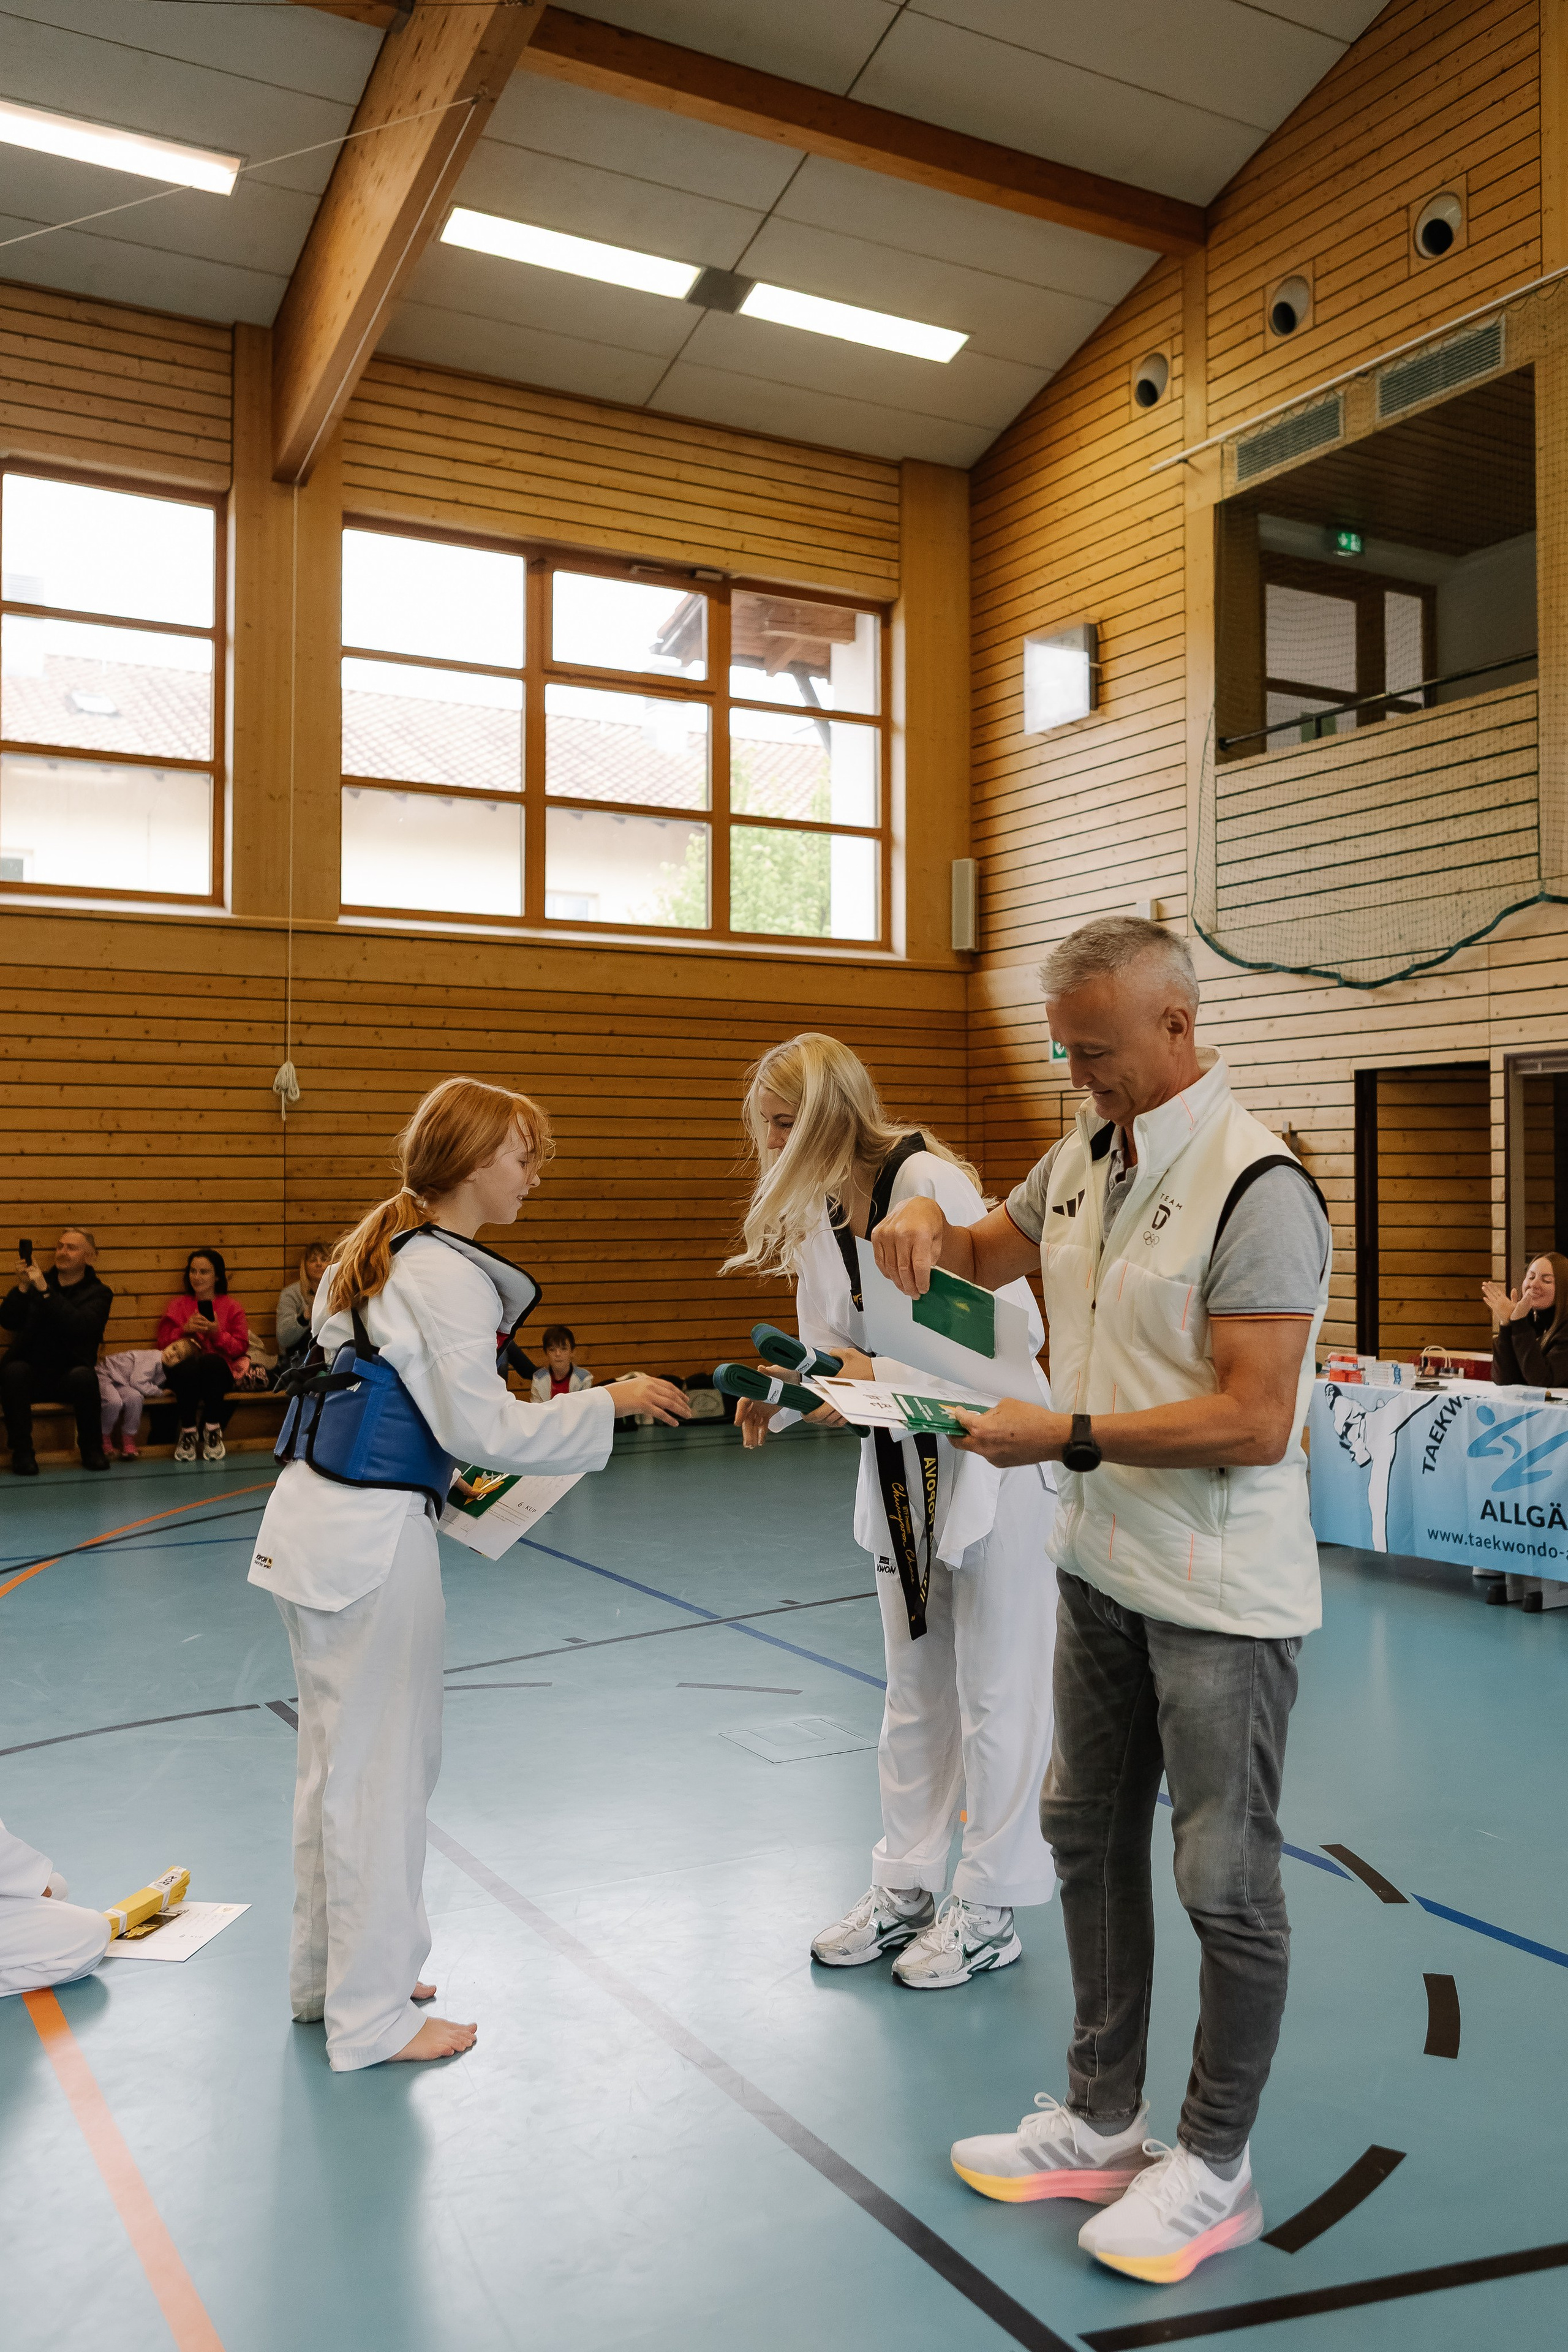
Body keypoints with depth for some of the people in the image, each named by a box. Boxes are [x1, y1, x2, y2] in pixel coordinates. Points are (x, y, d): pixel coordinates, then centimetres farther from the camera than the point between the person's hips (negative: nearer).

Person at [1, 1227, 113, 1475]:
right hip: (31, 1375, 1)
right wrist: (22, 1288, -16)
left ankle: (91, 1448, -12)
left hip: (70, 1376, -1)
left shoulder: (98, 1293, 5)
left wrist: (45, 1291, -22)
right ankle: (22, 1452, -20)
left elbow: (80, 1326, -16)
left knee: (83, 1376, -34)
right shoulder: (36, 1282, 12)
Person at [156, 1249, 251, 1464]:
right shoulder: (178, 1305, 18)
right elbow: (164, 1343, 9)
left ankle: (213, 1430, -21)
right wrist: (185, 1330, -9)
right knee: (191, 1363, -38)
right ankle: (187, 1431, -20)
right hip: (184, 1371, 1)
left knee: (211, 1360, -39)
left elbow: (241, 1348, 6)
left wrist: (217, 1333, -10)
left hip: (219, 1372, 0)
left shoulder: (232, 1306, 14)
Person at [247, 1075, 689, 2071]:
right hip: (374, 1539, -10)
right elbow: (484, 1429, -17)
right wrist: (609, 1402, -9)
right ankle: (372, 2016, 16)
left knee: (338, 1755, 20)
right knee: (384, 1766, 2)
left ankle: (328, 1971, 35)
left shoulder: (379, 1247, 12)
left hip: (314, 1519, 10)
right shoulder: (449, 1275, -17)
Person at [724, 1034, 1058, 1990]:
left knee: (996, 1693, 6)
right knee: (914, 1689, 19)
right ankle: (907, 1887, 34)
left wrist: (887, 1378, -30)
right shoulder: (817, 1212, 4)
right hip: (900, 1471, 8)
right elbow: (837, 1347, 9)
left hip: (989, 1463, -8)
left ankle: (990, 1910, 22)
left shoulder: (929, 1181, -22)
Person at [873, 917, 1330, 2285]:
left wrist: (1068, 1438, -24)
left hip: (1220, 1592, -9)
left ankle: (1215, 2168, 25)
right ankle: (1102, 2122, 36)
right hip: (1104, 1566, 9)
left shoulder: (1254, 1187, -21)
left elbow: (1256, 1420, -26)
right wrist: (930, 1224, 0)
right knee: (1089, 1837, 18)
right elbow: (996, 1252, 23)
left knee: (1226, 1881, 5)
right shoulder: (1088, 1154, 5)